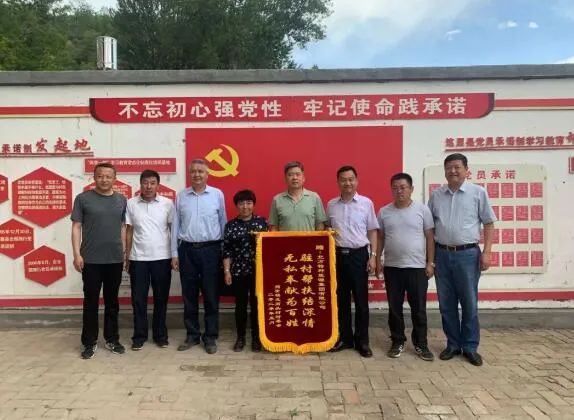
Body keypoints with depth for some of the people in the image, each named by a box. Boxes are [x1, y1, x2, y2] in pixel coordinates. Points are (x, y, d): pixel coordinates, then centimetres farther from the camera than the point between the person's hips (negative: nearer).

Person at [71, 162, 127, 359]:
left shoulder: (121, 200, 8)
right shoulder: (83, 198, -1)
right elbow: (76, 227, -2)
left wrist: (124, 252, 9)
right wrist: (77, 254, -9)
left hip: (115, 259, 3)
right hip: (91, 260, -3)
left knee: (112, 301, 12)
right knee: (91, 302, 6)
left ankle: (112, 339, 24)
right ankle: (90, 342, 17)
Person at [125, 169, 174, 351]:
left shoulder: (167, 204, -2)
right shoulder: (131, 204, 1)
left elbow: (173, 229, 3)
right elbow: (129, 231, 5)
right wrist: (127, 256, 4)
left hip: (162, 258, 0)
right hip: (138, 258, 1)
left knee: (161, 298, 8)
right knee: (138, 299, 7)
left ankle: (160, 334, 21)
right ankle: (139, 335, 20)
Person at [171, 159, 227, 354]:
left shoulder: (217, 194, 1)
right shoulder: (181, 196, 5)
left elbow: (223, 223, 5)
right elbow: (175, 226, 7)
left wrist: (224, 252, 3)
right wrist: (174, 254, 4)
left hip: (210, 249, -2)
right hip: (187, 250, 2)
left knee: (211, 295, 4)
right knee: (189, 296, 9)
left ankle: (210, 336, 15)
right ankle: (192, 335, 22)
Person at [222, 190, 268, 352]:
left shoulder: (262, 222, 4)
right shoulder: (230, 225, 3)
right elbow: (227, 250, 1)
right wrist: (226, 271, -3)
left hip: (258, 270, 0)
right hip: (238, 271, 0)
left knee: (256, 303, 6)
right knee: (240, 304, 9)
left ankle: (256, 337, 18)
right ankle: (240, 337, 21)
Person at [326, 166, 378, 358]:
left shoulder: (366, 203, -1)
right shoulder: (331, 205, 5)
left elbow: (372, 231, 3)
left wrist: (373, 256, -4)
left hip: (359, 254, -2)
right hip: (338, 255, 2)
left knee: (361, 299, 4)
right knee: (341, 299, 9)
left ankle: (362, 340, 15)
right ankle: (344, 337, 22)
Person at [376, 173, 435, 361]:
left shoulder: (422, 209, -2)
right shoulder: (384, 212, 3)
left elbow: (430, 237, 0)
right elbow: (380, 238, 9)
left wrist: (430, 263, -4)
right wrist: (378, 260, 4)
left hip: (417, 267, -2)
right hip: (392, 267, 2)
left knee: (419, 308, 6)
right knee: (394, 308, 9)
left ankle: (421, 344, 19)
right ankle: (397, 342, 22)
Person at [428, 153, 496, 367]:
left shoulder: (478, 192, 0)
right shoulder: (436, 195, 7)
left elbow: (489, 223, 1)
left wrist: (486, 252, -7)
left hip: (468, 254, -3)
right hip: (442, 254, 3)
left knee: (469, 303, 5)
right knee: (446, 304, 9)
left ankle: (470, 346, 18)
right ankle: (453, 344, 23)